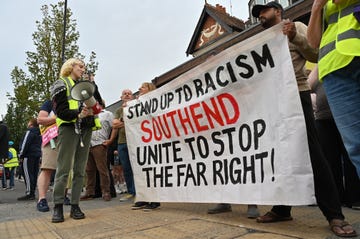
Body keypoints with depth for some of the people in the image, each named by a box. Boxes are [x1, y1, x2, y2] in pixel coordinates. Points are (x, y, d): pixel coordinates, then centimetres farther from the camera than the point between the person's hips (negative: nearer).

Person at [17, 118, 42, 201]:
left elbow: (25, 143, -13)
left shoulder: (30, 131, -7)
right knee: (34, 174, 9)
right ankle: (32, 193, 13)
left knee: (28, 174, -9)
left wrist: (21, 155, -7)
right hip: (37, 156, 9)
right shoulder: (39, 133, 20)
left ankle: (29, 193, -12)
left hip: (29, 156, -9)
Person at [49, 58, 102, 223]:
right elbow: (61, 111, -7)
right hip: (68, 128, -5)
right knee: (64, 169, -6)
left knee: (80, 170, 3)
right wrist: (78, 115, -23)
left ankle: (75, 206, 9)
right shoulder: (61, 84, 6)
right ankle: (58, 206, 4)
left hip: (85, 129, 6)